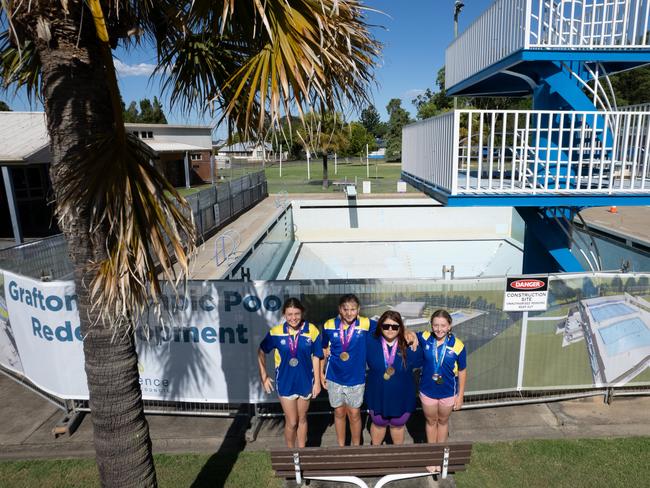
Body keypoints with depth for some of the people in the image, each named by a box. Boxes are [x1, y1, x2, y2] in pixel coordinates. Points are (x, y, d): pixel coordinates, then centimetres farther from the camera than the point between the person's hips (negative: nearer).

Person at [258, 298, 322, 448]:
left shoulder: (312, 331, -16)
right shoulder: (275, 332, -15)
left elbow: (316, 357, -6)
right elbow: (261, 352, 1)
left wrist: (317, 381, -2)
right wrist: (263, 376, 0)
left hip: (305, 382, 1)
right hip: (285, 383, -1)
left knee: (302, 419, 19)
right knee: (291, 422, 9)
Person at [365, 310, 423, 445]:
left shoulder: (407, 345, -16)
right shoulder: (371, 341, -15)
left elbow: (418, 363, -14)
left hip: (401, 396, 0)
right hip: (378, 394, 0)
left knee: (398, 425, 25)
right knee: (378, 423, 24)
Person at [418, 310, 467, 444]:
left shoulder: (457, 345, -21)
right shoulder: (425, 338, -17)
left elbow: (462, 371, -9)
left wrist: (460, 395, -3)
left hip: (448, 392, -1)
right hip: (427, 391, 1)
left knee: (443, 421, 24)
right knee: (431, 421, 22)